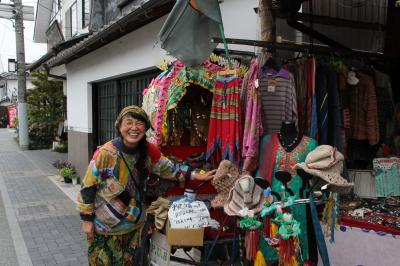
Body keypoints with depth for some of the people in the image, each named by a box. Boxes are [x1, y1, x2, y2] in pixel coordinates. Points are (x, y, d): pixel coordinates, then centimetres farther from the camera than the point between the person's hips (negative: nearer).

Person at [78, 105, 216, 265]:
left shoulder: (148, 151, -8)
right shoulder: (105, 153, -22)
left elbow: (169, 169, 6)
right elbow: (88, 187, -14)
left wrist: (196, 175, 1)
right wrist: (87, 219, -11)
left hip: (134, 224, 5)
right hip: (104, 227, -4)